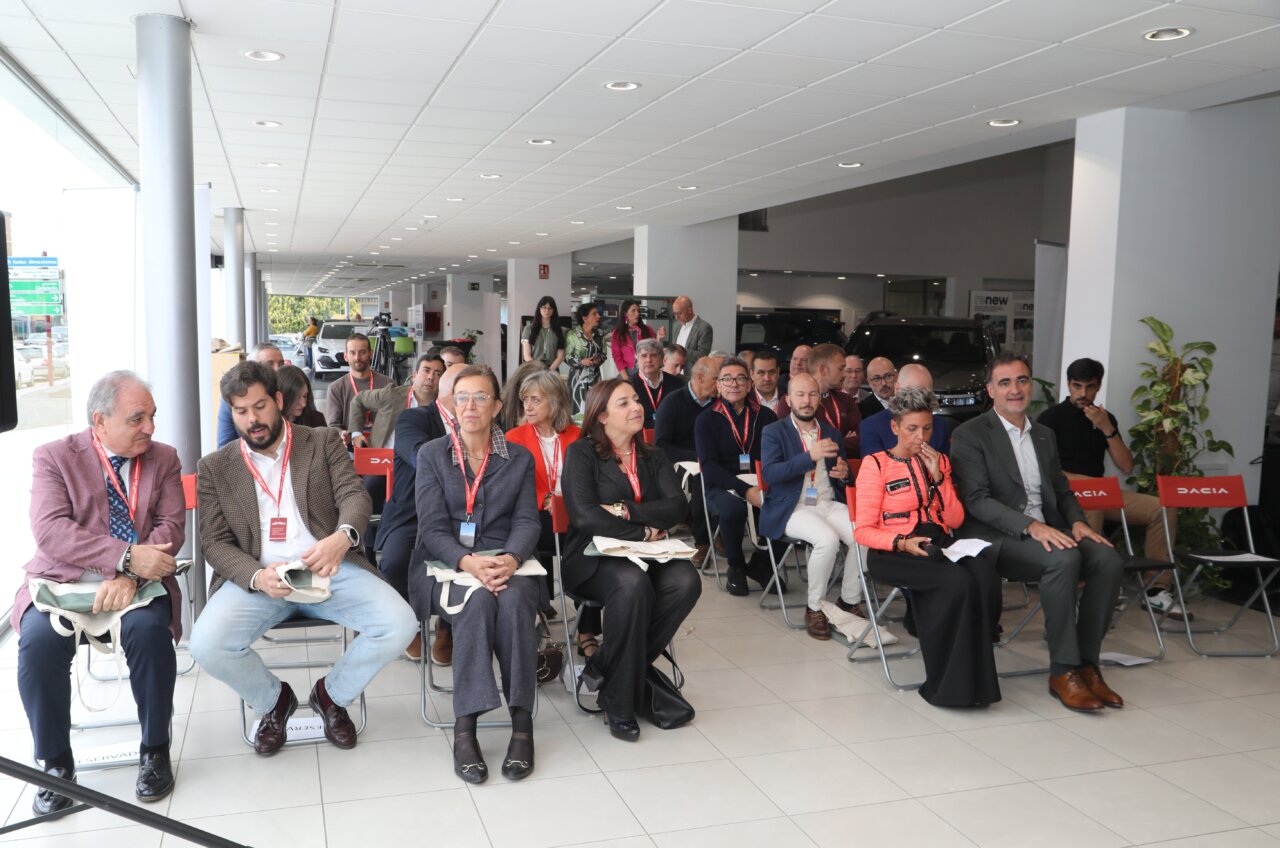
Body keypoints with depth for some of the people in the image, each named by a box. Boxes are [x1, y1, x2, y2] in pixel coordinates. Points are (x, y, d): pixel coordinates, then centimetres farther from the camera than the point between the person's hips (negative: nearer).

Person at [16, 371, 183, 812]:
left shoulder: (164, 459, 7)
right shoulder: (54, 457, 0)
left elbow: (171, 527, -3)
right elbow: (51, 530, -14)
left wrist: (131, 577, -21)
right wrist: (126, 557, -26)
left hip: (138, 583, 1)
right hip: (63, 581, 0)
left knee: (148, 628, -31)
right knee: (38, 639, -30)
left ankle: (155, 751, -11)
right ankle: (57, 763, -8)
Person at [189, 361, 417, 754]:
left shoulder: (324, 442, 9)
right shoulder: (215, 467, 10)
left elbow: (354, 495, -4)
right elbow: (215, 542, 3)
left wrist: (342, 538, -29)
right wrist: (257, 577, -19)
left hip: (329, 570, 0)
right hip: (256, 578, 0)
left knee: (400, 624, -23)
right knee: (206, 645, -28)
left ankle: (331, 694, 9)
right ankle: (273, 700, 8)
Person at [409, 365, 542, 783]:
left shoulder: (520, 458, 13)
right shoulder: (431, 454, 8)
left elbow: (527, 521, 2)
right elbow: (432, 527, -2)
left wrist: (511, 559, -21)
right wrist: (468, 562, -23)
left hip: (506, 564, 1)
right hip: (445, 565, -1)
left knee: (514, 599, -34)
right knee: (478, 599, -35)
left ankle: (522, 723, -30)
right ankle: (465, 727, -32)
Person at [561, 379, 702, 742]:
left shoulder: (653, 457, 16)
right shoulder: (581, 453, 1)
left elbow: (678, 507, 0)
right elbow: (585, 516, -14)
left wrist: (626, 511, -13)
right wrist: (644, 532, -12)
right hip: (594, 557, -5)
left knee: (685, 581, -28)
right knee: (633, 584, -37)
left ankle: (604, 669, -16)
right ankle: (618, 704, -23)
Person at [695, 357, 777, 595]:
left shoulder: (765, 416, 11)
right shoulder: (706, 420, 4)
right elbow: (709, 466, -8)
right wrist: (746, 491, -22)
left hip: (762, 487, 2)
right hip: (723, 488, -2)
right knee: (733, 508, -36)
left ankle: (761, 563, -2)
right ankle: (736, 567, -6)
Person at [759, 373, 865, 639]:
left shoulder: (832, 433, 18)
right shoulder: (774, 432, 3)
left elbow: (842, 479, 24)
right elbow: (769, 473, -13)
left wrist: (844, 474, -2)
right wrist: (810, 456, -21)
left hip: (830, 504, 5)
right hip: (793, 509, -4)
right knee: (827, 539, -33)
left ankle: (850, 600, -2)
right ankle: (815, 608, -13)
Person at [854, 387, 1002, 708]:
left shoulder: (939, 460, 17)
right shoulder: (875, 464, 1)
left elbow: (956, 520, 10)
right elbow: (863, 531, -3)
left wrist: (938, 475, -2)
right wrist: (902, 543, -21)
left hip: (940, 545, 5)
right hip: (895, 551, -4)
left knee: (985, 576, -30)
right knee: (957, 582, -34)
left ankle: (971, 677, -17)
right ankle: (948, 682, -18)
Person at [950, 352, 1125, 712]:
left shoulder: (1045, 435, 20)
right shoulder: (969, 435, -3)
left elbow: (1062, 490, 22)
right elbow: (976, 500, -12)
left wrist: (1077, 522, -2)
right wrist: (1031, 526, -24)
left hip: (1048, 531, 7)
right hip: (999, 538, -6)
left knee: (1108, 559, -20)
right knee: (1064, 559, -33)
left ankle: (1087, 663, -12)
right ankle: (1063, 671, -23)